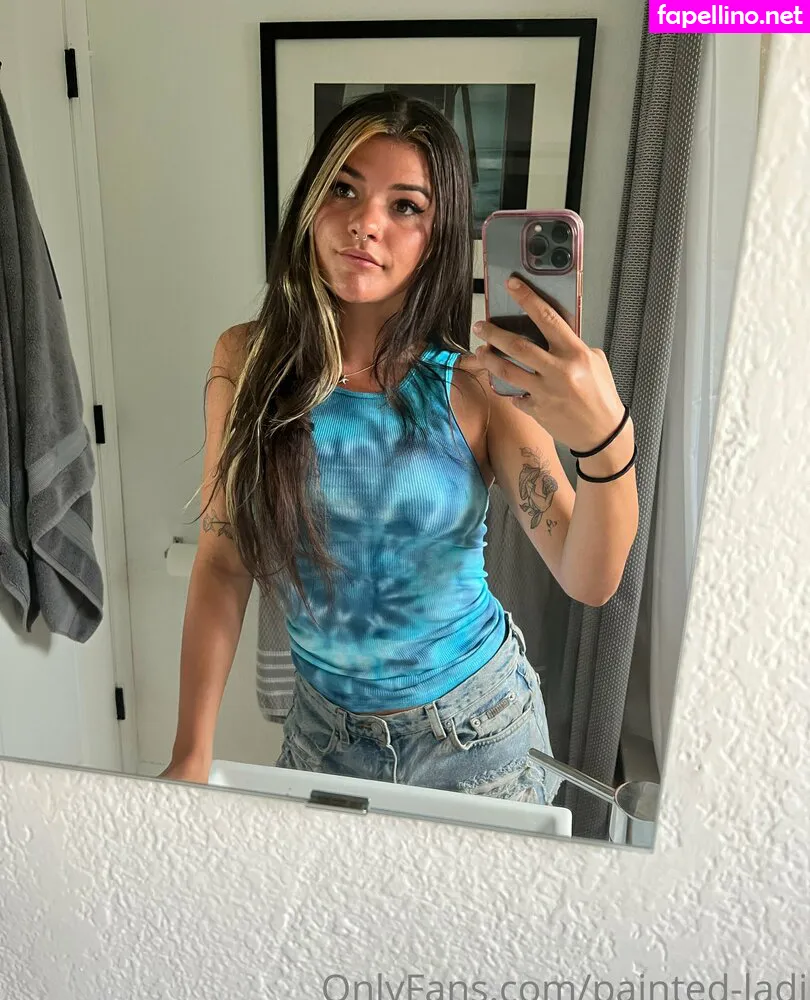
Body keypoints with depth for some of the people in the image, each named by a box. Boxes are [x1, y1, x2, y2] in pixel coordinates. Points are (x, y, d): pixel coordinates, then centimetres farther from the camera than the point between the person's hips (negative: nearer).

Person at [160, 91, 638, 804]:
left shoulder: (479, 383, -17)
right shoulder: (247, 361, -12)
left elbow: (589, 581, -20)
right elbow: (223, 562, -8)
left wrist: (609, 439, -39)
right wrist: (191, 756, -7)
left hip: (475, 726, -1)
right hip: (325, 723, 2)